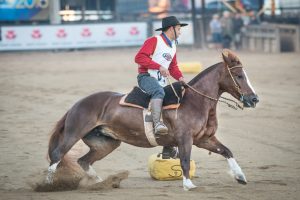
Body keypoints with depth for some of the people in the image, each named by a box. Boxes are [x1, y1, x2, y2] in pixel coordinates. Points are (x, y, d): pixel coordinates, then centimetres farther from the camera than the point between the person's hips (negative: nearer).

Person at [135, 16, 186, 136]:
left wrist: (180, 77, 6)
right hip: (146, 77, -9)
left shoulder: (173, 46, 20)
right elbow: (139, 57, -18)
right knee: (159, 91, -38)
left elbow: (173, 67, 28)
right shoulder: (154, 41, -7)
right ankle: (157, 124, -51)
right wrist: (159, 67, -23)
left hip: (161, 81, 9)